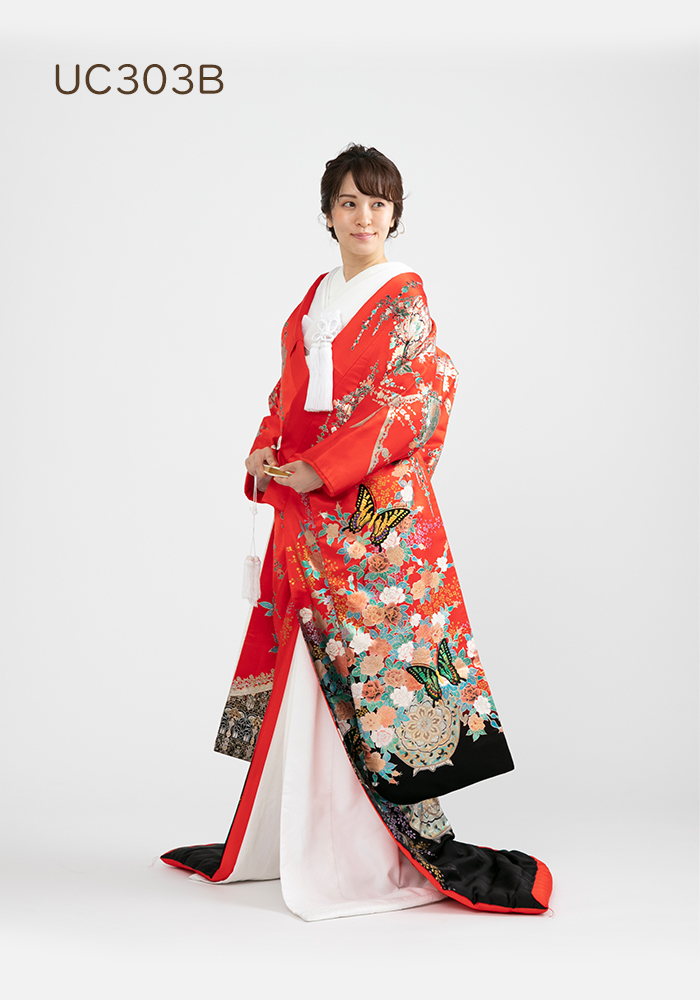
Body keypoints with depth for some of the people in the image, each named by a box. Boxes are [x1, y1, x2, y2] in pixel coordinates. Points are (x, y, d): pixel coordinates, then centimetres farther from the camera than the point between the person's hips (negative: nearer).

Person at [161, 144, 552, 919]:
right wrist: (264, 452, 0)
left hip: (373, 509, -6)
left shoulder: (404, 300, -3)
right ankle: (293, 832, 21)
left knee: (366, 656, -6)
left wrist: (320, 467, -18)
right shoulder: (317, 298, 18)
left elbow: (409, 404, -13)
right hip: (305, 509, 7)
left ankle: (394, 846, 4)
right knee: (305, 665, 10)